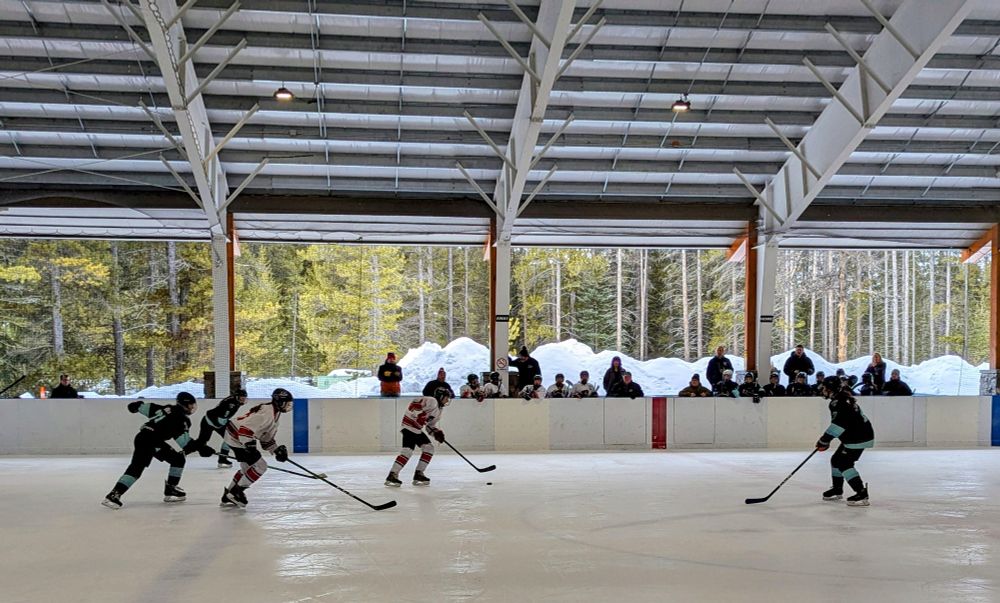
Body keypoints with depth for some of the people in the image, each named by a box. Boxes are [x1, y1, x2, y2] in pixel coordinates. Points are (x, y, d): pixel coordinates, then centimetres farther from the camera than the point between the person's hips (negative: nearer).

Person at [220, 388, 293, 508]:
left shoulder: (275, 414, 10)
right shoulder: (267, 413, -25)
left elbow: (267, 437, 16)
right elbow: (245, 428, -31)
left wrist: (277, 450, 8)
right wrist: (250, 446, -30)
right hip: (238, 438, -11)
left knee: (247, 468, 20)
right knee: (260, 466, -8)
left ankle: (228, 497, 28)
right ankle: (235, 492, 0)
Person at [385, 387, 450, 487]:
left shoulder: (439, 409, 18)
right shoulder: (431, 401, -14)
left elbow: (431, 425, 20)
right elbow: (413, 406, -23)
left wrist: (436, 432, 4)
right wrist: (420, 415, -30)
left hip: (418, 429, 10)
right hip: (409, 427, -10)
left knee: (429, 448, 7)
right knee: (408, 450, -19)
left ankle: (418, 474, 12)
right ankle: (392, 475, -19)